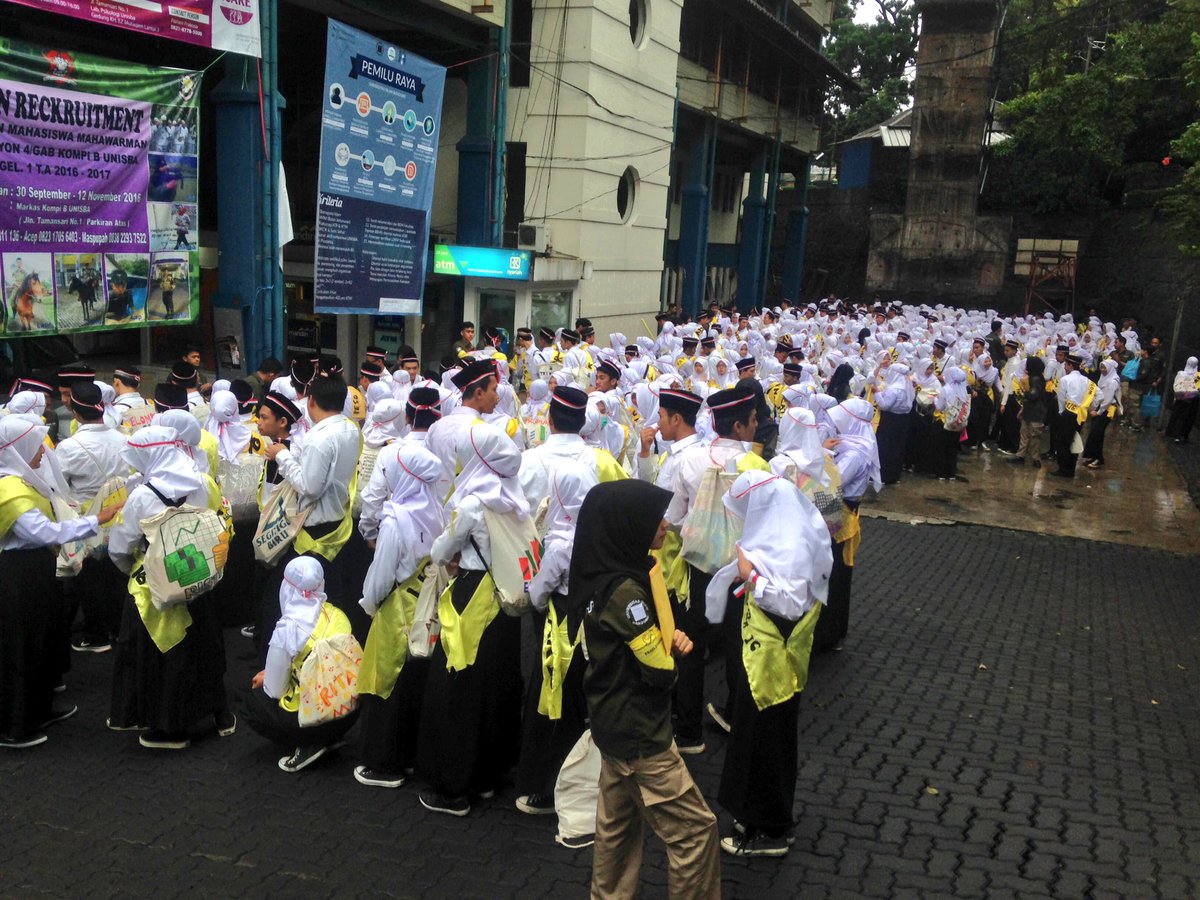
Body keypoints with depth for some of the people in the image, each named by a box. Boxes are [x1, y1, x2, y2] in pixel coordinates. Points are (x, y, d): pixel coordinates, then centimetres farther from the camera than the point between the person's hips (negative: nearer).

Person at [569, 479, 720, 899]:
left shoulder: (596, 575, 0)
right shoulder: (625, 590, -27)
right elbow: (661, 671, -22)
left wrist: (669, 638, -7)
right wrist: (674, 648, -1)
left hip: (612, 721, 9)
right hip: (640, 732, -9)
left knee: (617, 823, 23)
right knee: (695, 827, 3)